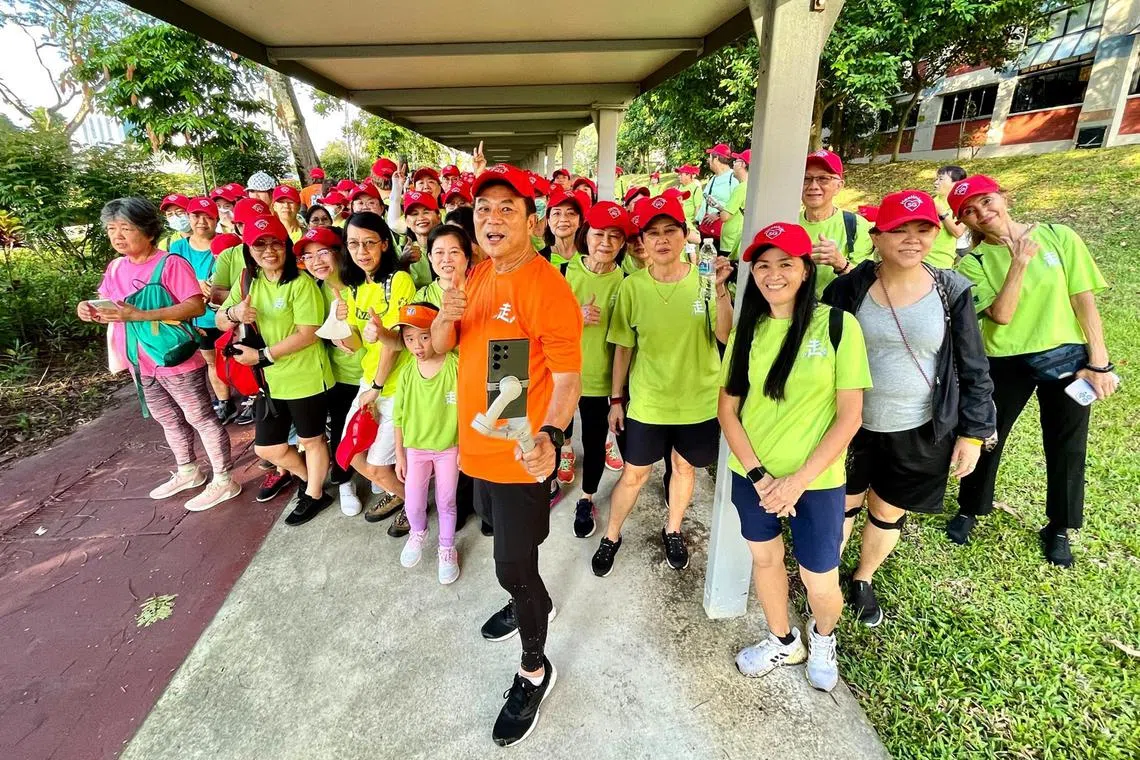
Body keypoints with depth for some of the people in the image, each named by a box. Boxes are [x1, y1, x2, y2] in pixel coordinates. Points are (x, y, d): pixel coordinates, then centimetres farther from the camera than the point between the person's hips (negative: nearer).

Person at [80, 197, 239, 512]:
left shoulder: (171, 263, -17)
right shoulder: (116, 267, 6)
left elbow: (197, 307, -26)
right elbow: (110, 308, 14)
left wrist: (138, 315, -29)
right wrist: (90, 308, -9)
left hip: (178, 361, -8)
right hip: (141, 363, 8)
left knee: (200, 418, 2)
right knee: (167, 420, 21)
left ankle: (224, 480, 14)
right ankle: (187, 471, 39)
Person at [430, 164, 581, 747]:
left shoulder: (547, 287, -20)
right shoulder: (479, 275, 5)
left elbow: (567, 378, -23)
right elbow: (439, 347, 7)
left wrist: (549, 436, -41)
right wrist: (445, 317, -15)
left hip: (522, 452, -8)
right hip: (479, 442, 8)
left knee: (513, 566, 4)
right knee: (507, 545, 27)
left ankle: (534, 671, 31)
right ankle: (535, 602, 56)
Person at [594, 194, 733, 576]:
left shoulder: (704, 279, -10)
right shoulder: (633, 286, -9)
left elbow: (725, 336, -18)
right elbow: (623, 347, -2)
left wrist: (720, 289, -31)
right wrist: (615, 399, 1)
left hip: (699, 400, 1)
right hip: (647, 401, -1)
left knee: (685, 467, 20)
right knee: (634, 474, 11)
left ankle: (673, 531, 45)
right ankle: (611, 536, 34)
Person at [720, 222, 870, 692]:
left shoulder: (838, 325, -11)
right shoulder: (748, 330, -1)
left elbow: (849, 415, -11)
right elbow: (727, 409, -1)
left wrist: (799, 480, -15)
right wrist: (759, 476, -11)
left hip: (816, 480, -3)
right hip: (751, 475, 3)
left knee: (819, 583, 9)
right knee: (765, 559, 19)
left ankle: (822, 637, 46)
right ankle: (783, 641, 47)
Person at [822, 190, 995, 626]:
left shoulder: (951, 291, -7)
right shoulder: (848, 289, -11)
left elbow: (973, 370, 0)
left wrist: (973, 432, -1)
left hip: (920, 433, 1)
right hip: (853, 426, -1)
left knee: (888, 514, 18)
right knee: (842, 507, 16)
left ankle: (863, 581, 45)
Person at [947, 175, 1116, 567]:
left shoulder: (1059, 237, -5)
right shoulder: (973, 262, -7)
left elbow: (1084, 300, -5)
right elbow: (1001, 315, -17)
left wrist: (1098, 362, -7)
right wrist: (1019, 263, -24)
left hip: (1066, 357, 1)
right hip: (1005, 363, -1)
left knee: (1067, 446, 13)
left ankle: (1058, 527, 35)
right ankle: (969, 509, 34)